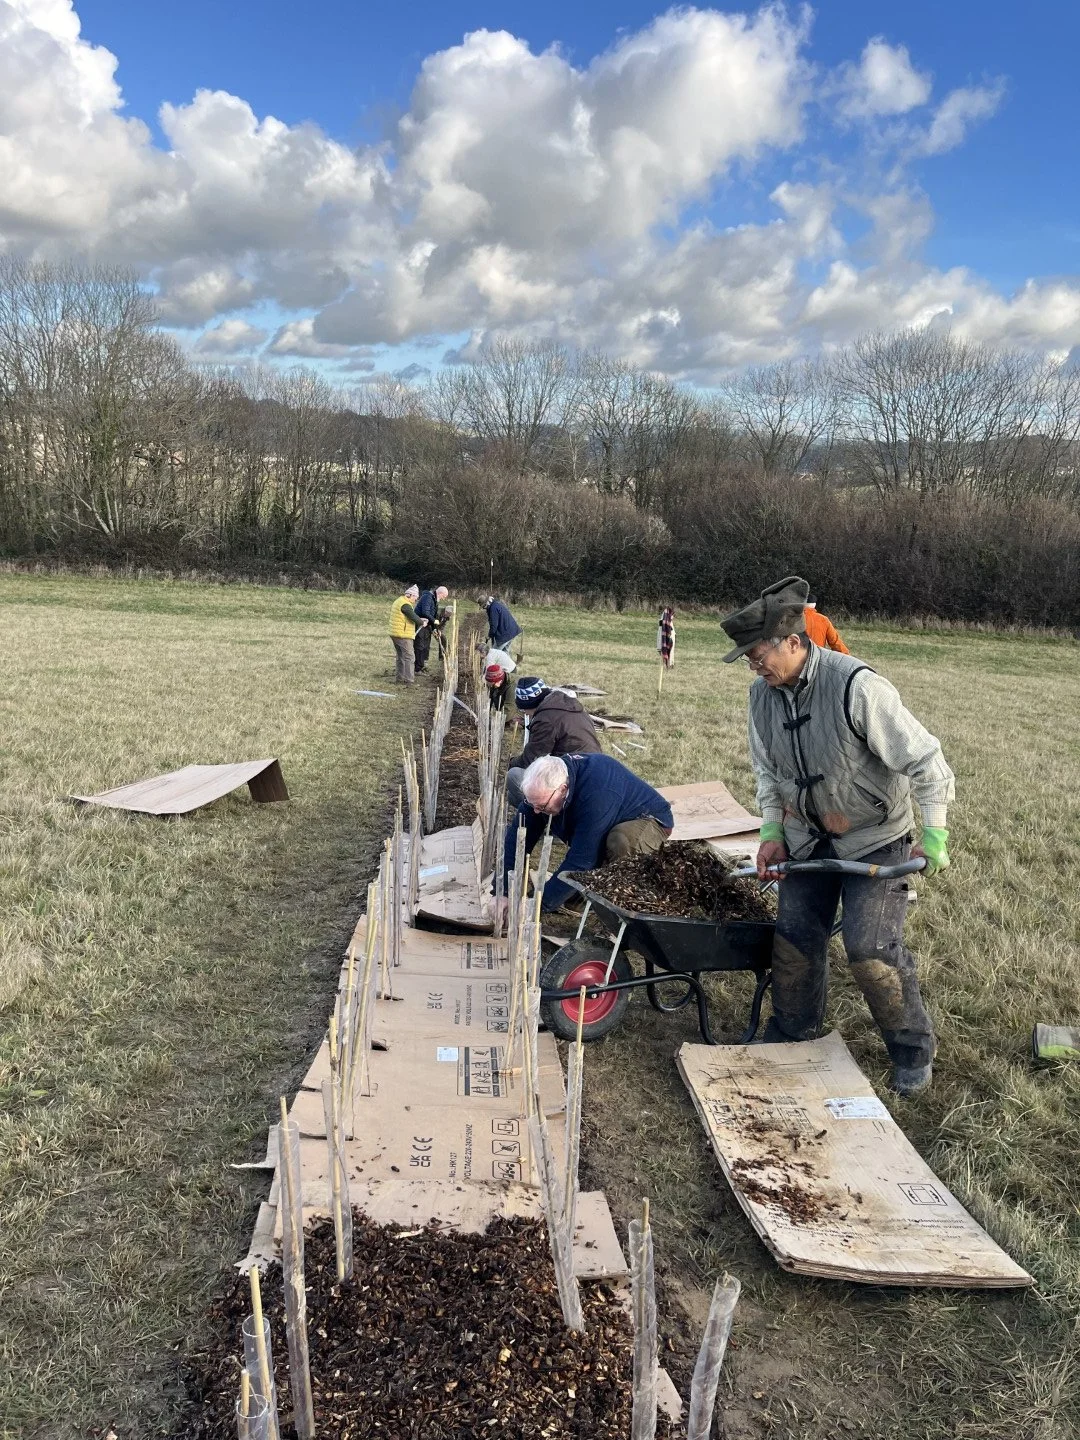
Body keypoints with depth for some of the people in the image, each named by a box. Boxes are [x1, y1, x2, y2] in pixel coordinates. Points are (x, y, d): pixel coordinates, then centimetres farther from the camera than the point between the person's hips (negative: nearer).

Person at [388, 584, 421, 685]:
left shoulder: (397, 601, 16)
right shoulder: (405, 605, -17)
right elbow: (414, 618, -21)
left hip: (395, 634, 10)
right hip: (403, 635, -10)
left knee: (400, 657, 16)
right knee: (409, 657, -7)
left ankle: (398, 678, 20)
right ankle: (408, 680, -11)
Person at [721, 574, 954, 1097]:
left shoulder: (857, 686, -29)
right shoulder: (763, 693, -8)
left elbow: (925, 761, -22)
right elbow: (767, 769, 9)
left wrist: (934, 837, -17)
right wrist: (772, 830, 0)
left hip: (875, 837, -6)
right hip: (809, 835, 6)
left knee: (871, 947, -11)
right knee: (794, 938, 6)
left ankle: (913, 1051, 12)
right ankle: (790, 1037, 28)